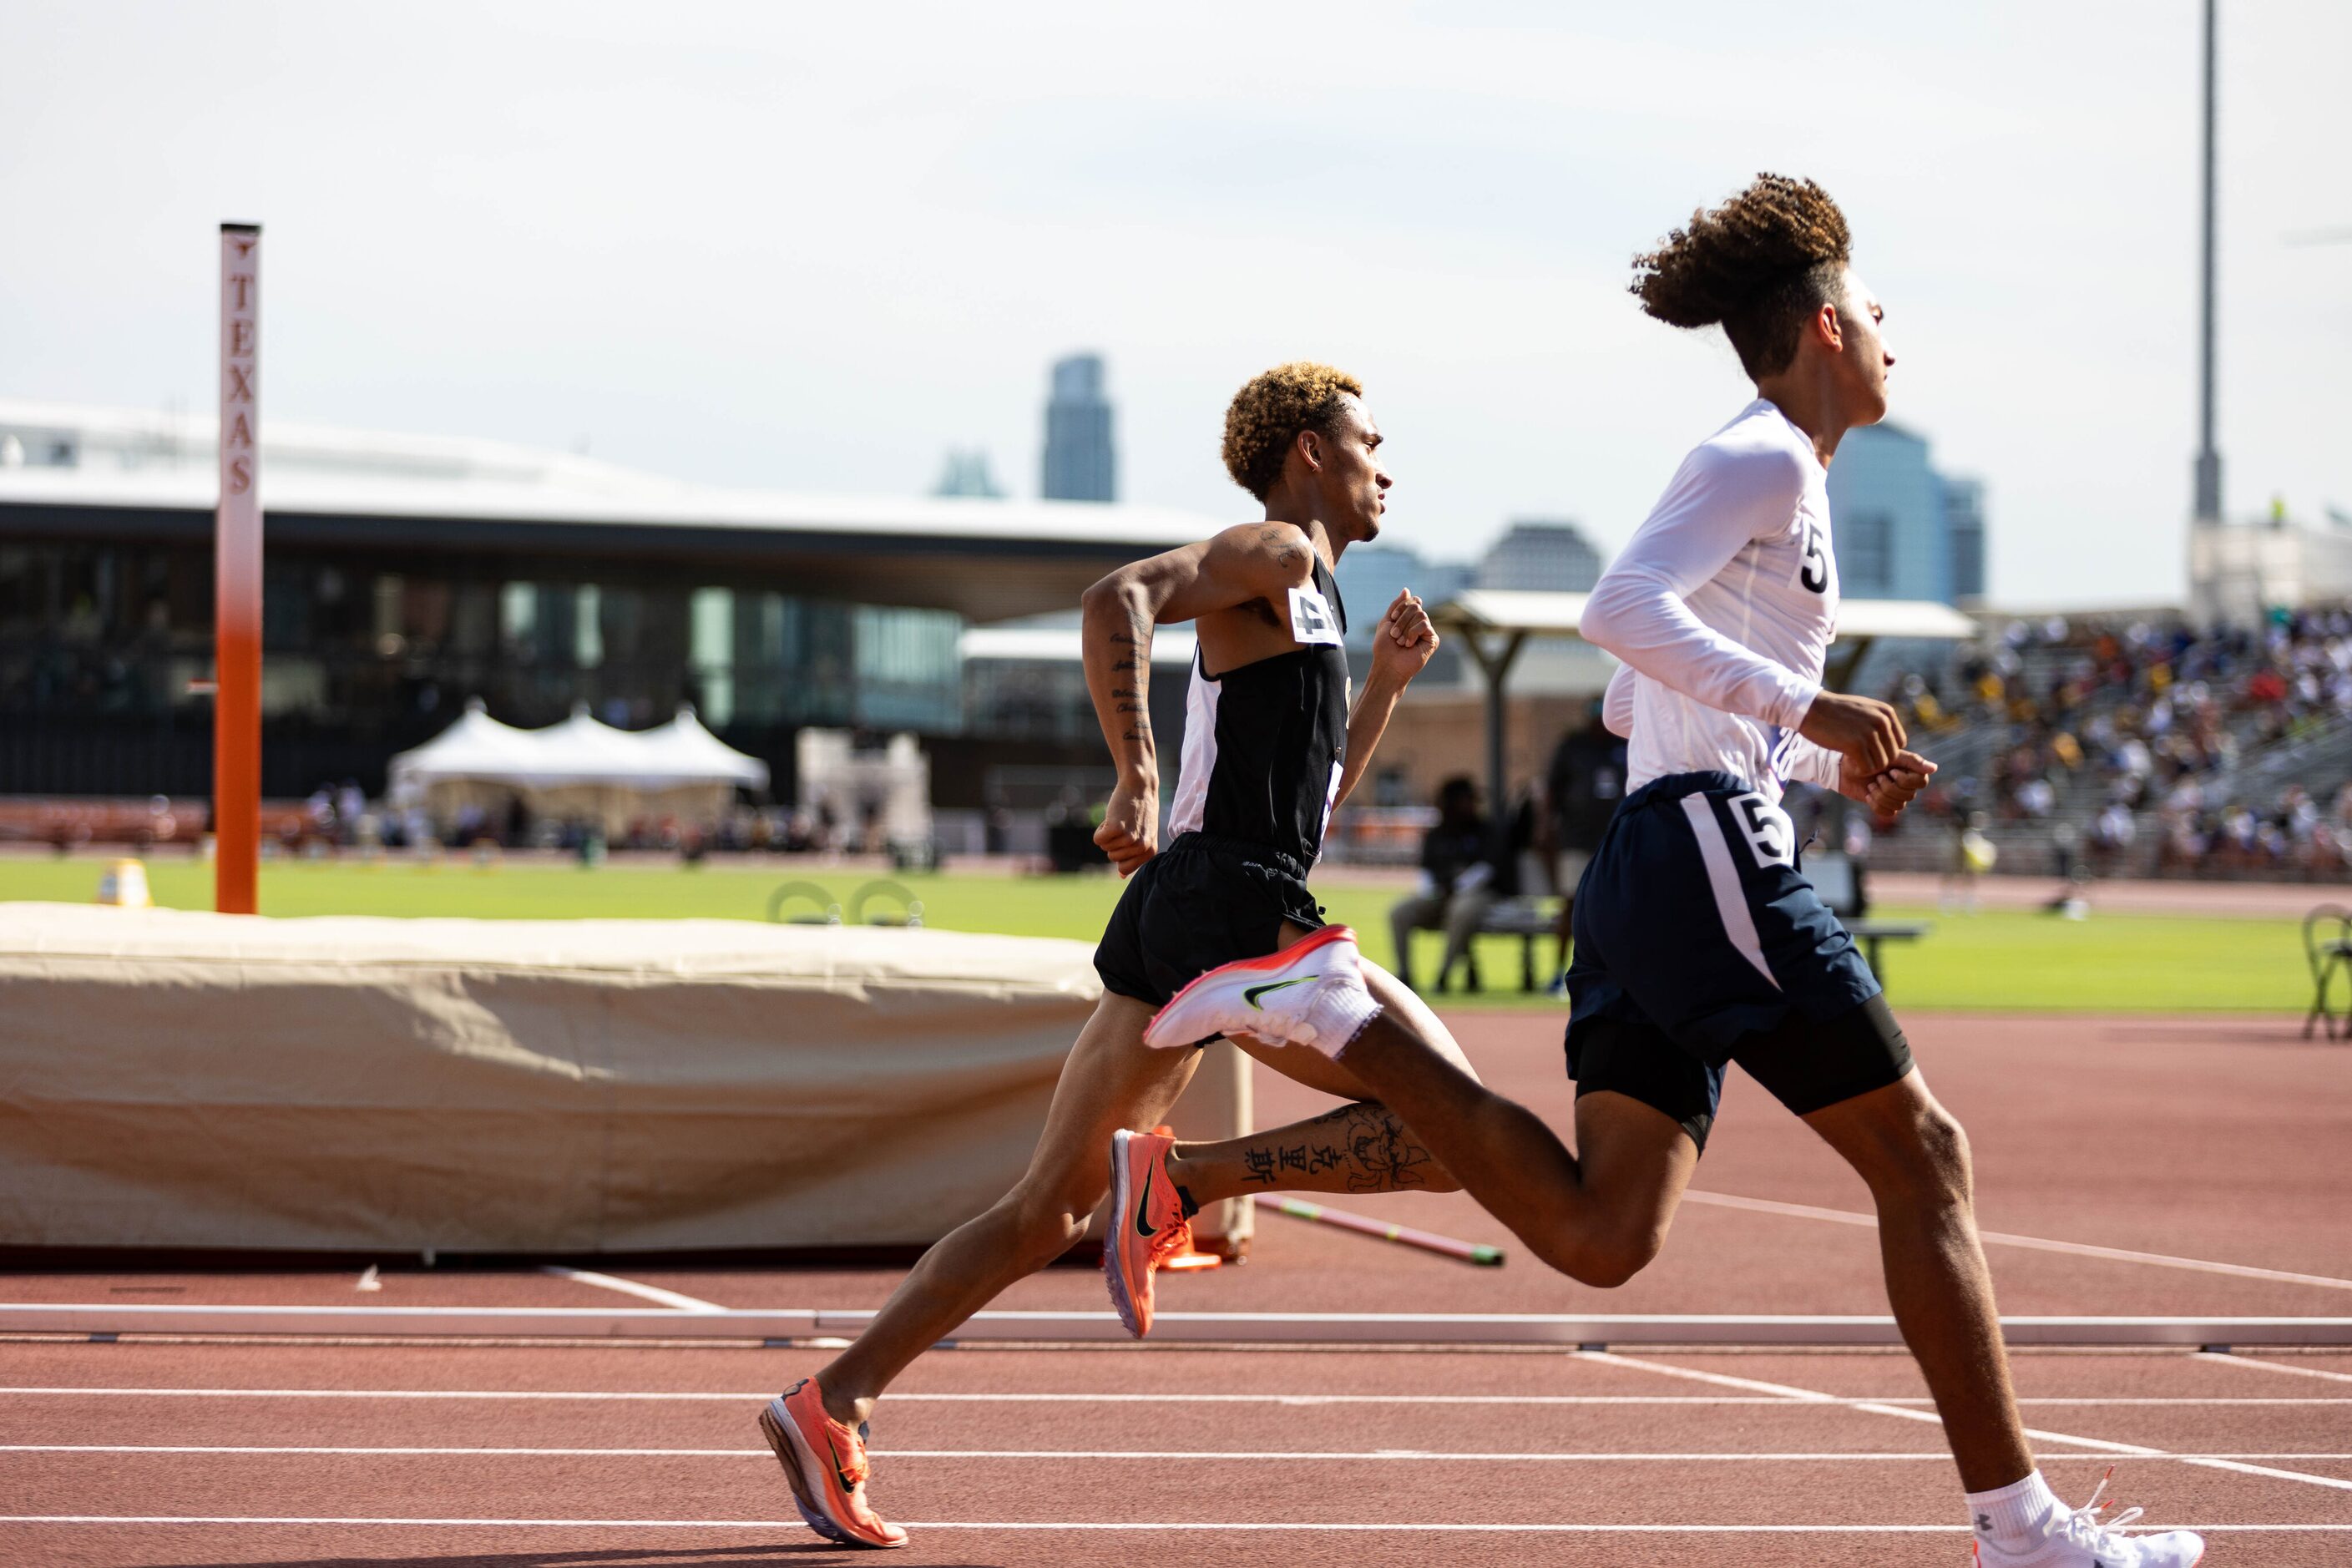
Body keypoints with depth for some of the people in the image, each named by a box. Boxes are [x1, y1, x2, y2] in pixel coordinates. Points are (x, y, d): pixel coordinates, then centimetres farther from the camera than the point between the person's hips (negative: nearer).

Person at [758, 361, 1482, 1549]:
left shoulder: (1303, 596, 27)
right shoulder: (1275, 554, -1)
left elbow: (1311, 793, 35)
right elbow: (1118, 599, -20)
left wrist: (1386, 680, 24)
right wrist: (1135, 779, -26)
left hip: (1174, 919, 10)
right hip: (1231, 909, -10)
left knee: (1047, 1210, 8)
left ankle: (831, 1404, 5)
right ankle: (1180, 1180, -15)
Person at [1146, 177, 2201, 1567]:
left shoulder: (1772, 473, 26)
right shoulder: (1767, 460, -5)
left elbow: (1644, 707, 31)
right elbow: (1622, 608, -20)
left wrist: (1828, 767, 23)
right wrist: (1807, 709, -23)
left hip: (1646, 869, 9)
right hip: (1712, 843, -9)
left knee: (1600, 1232, -3)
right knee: (1922, 1153, -4)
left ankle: (1337, 1013, -4)